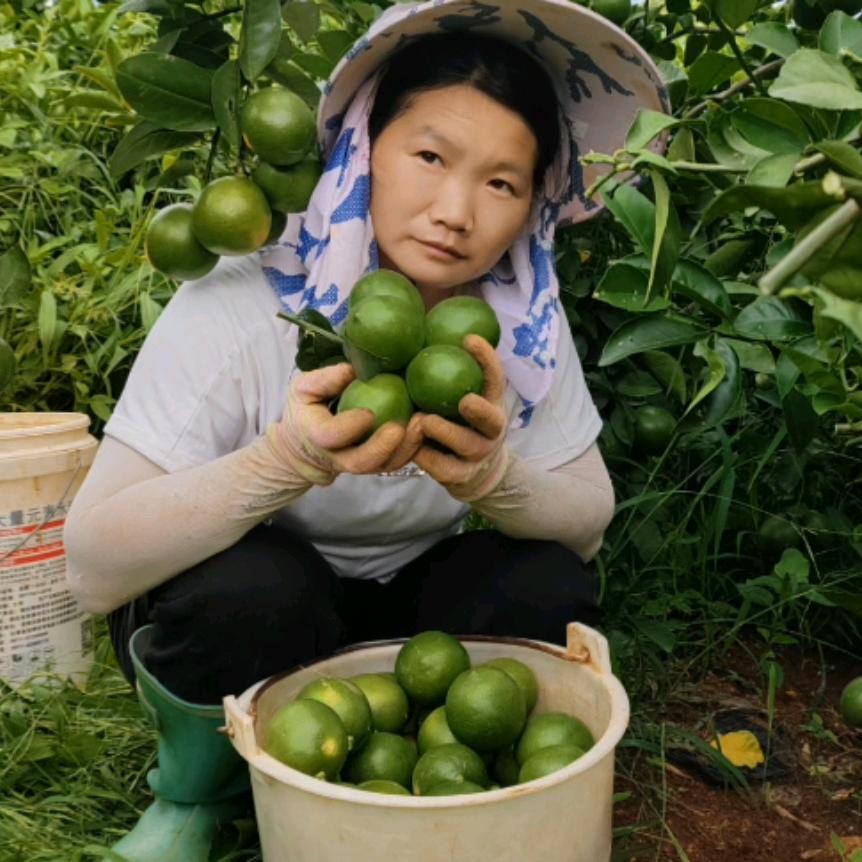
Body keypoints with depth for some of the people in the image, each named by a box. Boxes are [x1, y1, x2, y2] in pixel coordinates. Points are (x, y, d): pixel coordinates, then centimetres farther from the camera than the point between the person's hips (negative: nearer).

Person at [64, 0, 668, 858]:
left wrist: (492, 474, -38)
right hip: (241, 621, -2)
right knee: (249, 586, -34)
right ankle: (194, 788, 0)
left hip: (403, 611, 3)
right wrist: (288, 461, -48)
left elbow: (588, 522, -15)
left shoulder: (524, 315, -16)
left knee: (548, 591, -23)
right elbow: (94, 563, -30)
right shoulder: (240, 304, -26)